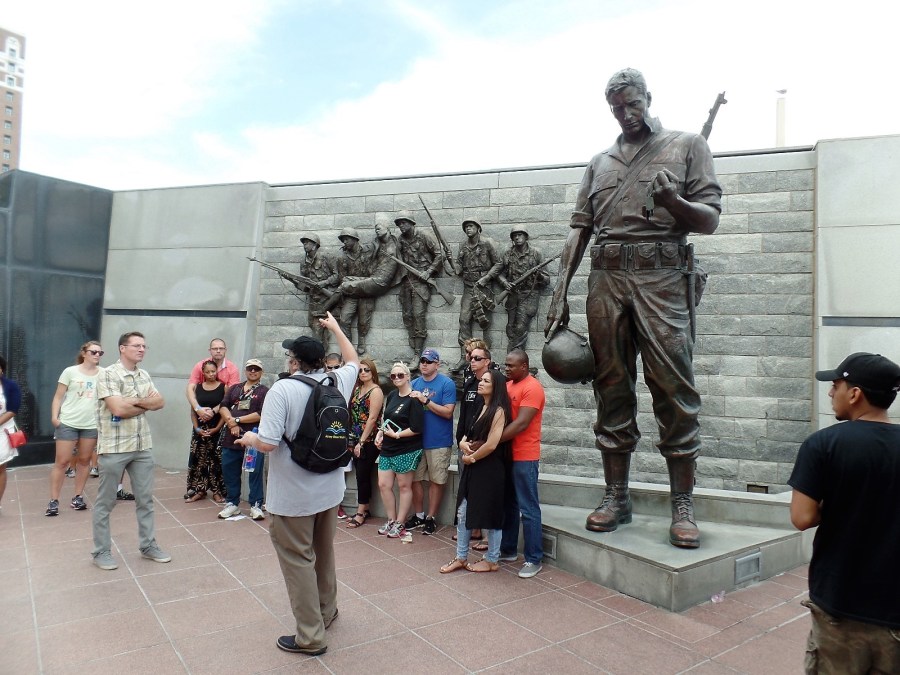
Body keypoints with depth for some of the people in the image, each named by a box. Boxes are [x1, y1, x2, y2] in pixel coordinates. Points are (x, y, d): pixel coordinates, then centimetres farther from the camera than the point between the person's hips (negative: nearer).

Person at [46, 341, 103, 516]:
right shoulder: (70, 372, -3)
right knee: (62, 461, 1)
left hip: (91, 425, 3)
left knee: (84, 460, 10)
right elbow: (58, 397, 0)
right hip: (68, 423, -2)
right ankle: (53, 500, 10)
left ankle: (78, 497, 22)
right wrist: (54, 417, -10)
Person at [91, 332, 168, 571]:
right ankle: (101, 551, 20)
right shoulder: (107, 374, -12)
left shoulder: (144, 375, 10)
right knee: (106, 501, 7)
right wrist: (146, 403, -5)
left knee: (145, 499, 12)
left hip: (143, 446, 6)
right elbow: (118, 409, -21)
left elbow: (160, 402, 2)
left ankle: (148, 545, 24)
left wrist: (135, 401, -14)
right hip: (114, 447, -6)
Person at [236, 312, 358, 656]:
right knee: (324, 553, 23)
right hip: (330, 490, 7)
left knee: (298, 559, 5)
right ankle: (326, 611, 41)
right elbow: (354, 360, 22)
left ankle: (310, 636, 13)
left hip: (293, 495, -6)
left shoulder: (283, 389, -18)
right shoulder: (338, 382, -1)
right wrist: (335, 328, 30)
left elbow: (268, 443, -23)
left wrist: (249, 438, -1)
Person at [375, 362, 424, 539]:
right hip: (387, 448, 7)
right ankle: (391, 520, 24)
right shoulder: (391, 396, 9)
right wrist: (380, 433, 3)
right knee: (383, 485, 8)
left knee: (404, 486, 6)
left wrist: (396, 435, -15)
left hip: (407, 450, -7)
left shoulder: (413, 399, -13)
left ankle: (400, 524, 18)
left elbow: (417, 429, -18)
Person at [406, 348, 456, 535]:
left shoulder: (447, 384, -8)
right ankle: (418, 515, 27)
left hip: (439, 442, -4)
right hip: (416, 440, 5)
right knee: (415, 479, 10)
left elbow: (448, 412, -15)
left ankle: (431, 518, 20)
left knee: (436, 481, 7)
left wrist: (425, 400, -20)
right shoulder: (414, 384, 7)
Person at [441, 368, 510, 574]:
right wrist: (463, 443, -3)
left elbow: (491, 444, -20)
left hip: (490, 470, -8)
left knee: (490, 515, 5)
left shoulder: (498, 410, -13)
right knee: (463, 512, 10)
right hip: (473, 468, 8)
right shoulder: (482, 408, 13)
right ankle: (461, 558, 22)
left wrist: (471, 457, -7)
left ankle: (492, 560, 20)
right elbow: (469, 434, 19)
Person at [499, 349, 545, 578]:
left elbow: (521, 424, -22)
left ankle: (534, 559, 9)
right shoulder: (507, 385, 12)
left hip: (524, 458, -8)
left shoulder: (532, 388, -14)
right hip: (506, 454, 8)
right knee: (508, 505, 17)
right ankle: (508, 550, 29)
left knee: (528, 509, 0)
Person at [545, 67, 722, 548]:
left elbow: (710, 220, 4)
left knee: (673, 388, -6)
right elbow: (579, 228, 15)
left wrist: (674, 201, -18)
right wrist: (560, 292, 5)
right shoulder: (599, 163, 21)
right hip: (606, 278, 4)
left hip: (662, 277, -3)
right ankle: (616, 496, 14)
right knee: (611, 387, 5)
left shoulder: (687, 145, 12)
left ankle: (682, 504, 4)